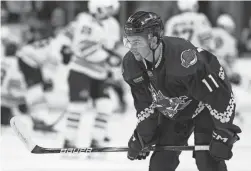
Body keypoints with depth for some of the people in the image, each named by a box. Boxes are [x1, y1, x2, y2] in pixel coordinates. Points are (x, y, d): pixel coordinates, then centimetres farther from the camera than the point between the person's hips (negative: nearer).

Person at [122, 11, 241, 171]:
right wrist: (142, 138, 1)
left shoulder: (183, 56, -39)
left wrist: (223, 136, -33)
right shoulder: (131, 64, -17)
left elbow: (220, 96, -34)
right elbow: (144, 104, 0)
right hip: (172, 112, 6)